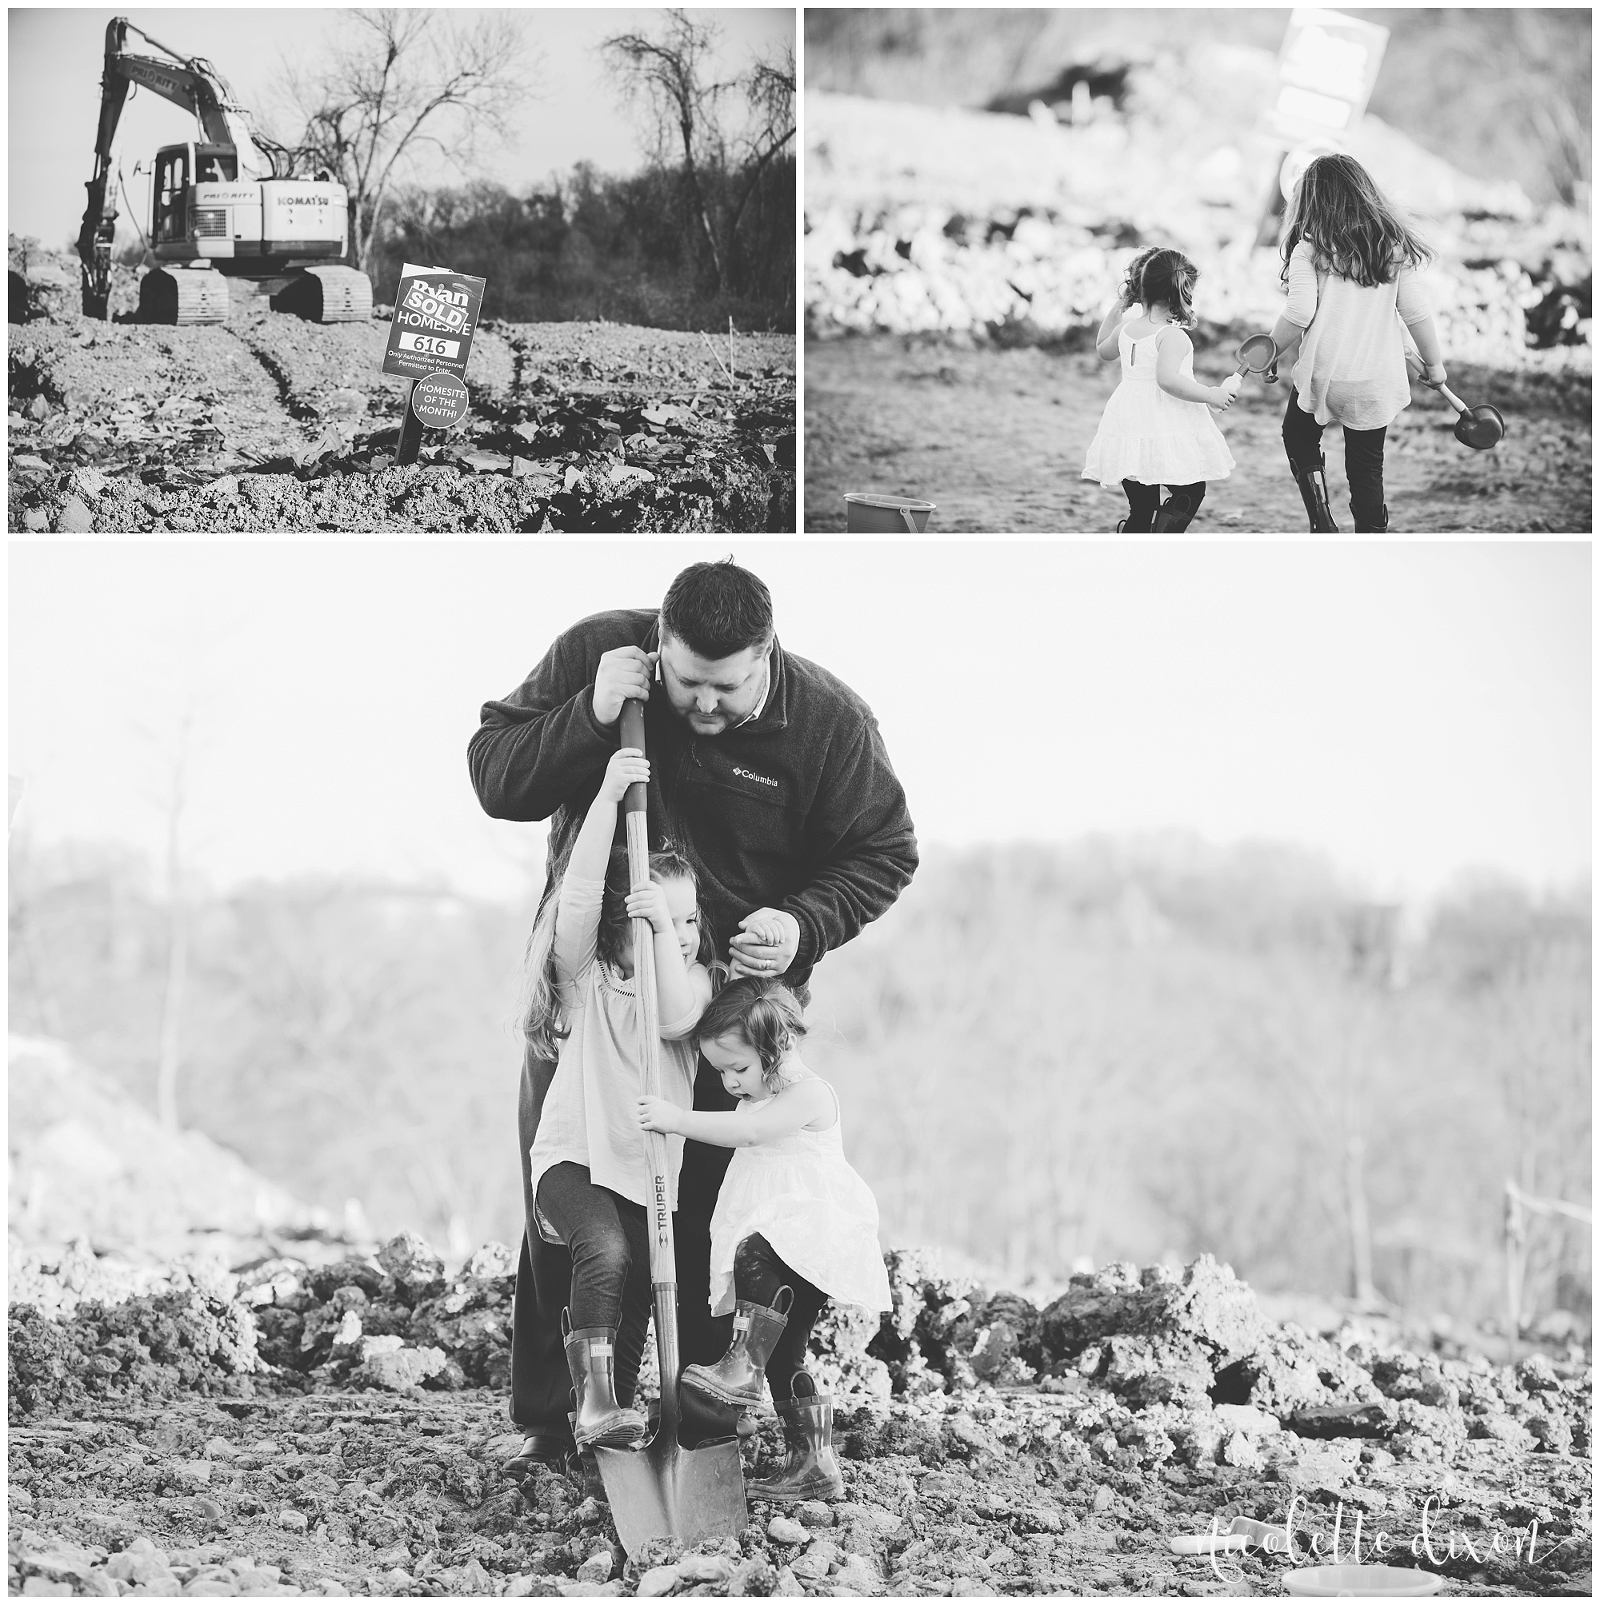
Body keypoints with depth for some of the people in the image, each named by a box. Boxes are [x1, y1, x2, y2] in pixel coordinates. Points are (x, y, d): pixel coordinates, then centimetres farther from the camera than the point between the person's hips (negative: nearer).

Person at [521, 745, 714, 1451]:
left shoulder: (693, 976, 6)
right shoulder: (588, 973, -2)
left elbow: (675, 1019, -16)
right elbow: (580, 894, -17)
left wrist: (667, 927, -25)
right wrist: (609, 794, -23)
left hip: (648, 1166, 5)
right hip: (574, 1155, -5)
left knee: (636, 1291, 2)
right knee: (604, 1250, -28)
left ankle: (614, 1409, 16)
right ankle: (594, 1406, -30)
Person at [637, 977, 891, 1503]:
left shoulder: (809, 1095, -12)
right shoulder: (757, 1101, 18)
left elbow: (749, 1131, -25)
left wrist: (678, 1119, -27)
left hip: (816, 1236, -9)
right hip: (776, 1244, 9)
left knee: (757, 1255, -36)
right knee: (784, 1358, 7)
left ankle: (743, 1365, -37)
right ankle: (812, 1465, 10)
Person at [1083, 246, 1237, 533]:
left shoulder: (1126, 330, 7)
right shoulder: (1172, 336, -15)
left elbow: (1103, 350, 29)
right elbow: (1167, 379, -28)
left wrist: (1116, 309, 32)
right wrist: (1210, 395, -21)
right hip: (1168, 430, -7)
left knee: (1141, 506, 13)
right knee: (1190, 492, 7)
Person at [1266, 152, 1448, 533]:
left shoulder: (1310, 248, -9)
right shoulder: (1393, 245, 1)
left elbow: (1300, 312, -17)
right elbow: (1416, 311, 3)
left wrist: (1271, 352, -2)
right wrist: (1434, 363, 15)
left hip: (1322, 374, -3)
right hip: (1378, 380, 3)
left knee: (1299, 438, 24)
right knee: (1367, 466, 13)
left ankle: (1323, 524, 5)